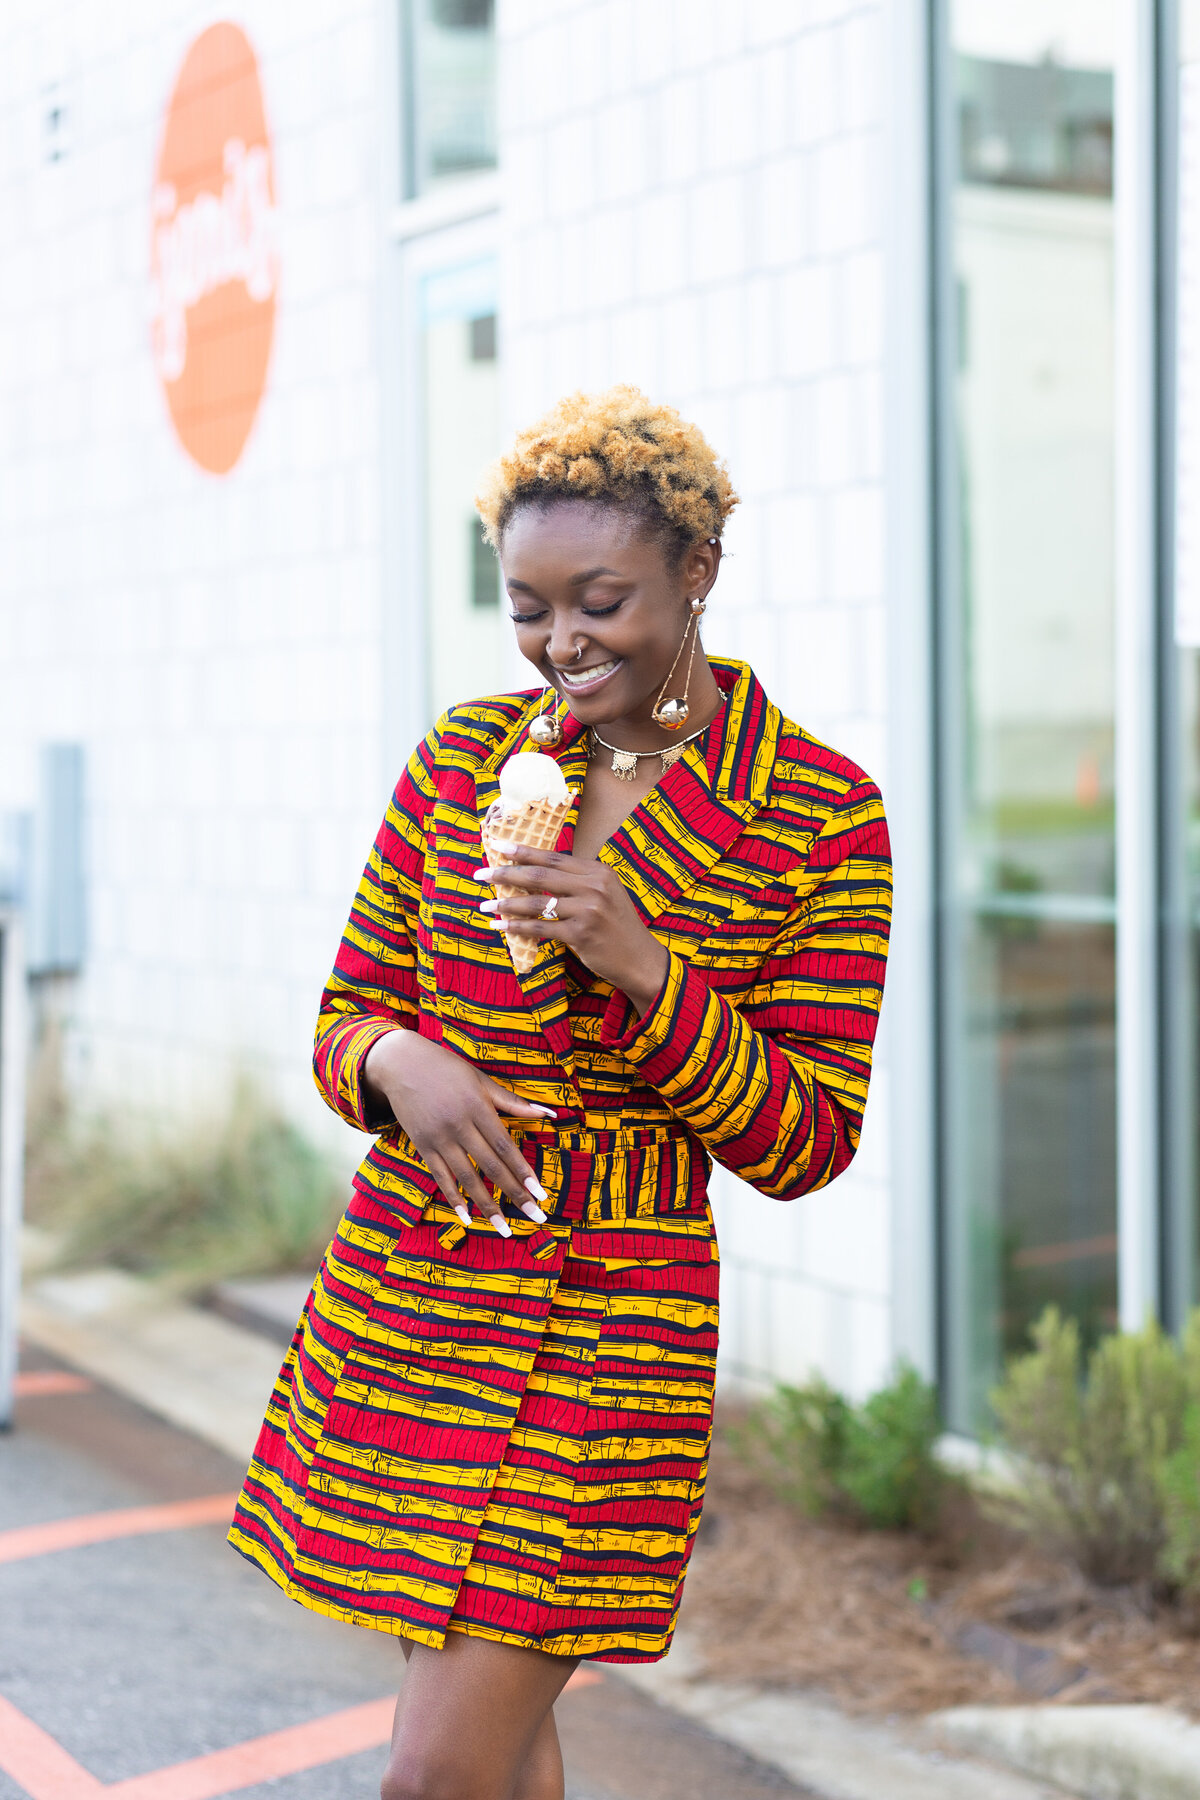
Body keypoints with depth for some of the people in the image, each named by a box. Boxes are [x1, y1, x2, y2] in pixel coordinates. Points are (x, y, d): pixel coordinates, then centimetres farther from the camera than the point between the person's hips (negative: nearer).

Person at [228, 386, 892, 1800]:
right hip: (394, 1296, 4)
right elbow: (343, 1018, 9)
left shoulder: (821, 814, -6)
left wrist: (645, 966, -19)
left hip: (610, 1334, -4)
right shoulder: (463, 758, 4)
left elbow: (803, 1146, -5)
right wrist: (400, 1061, -15)